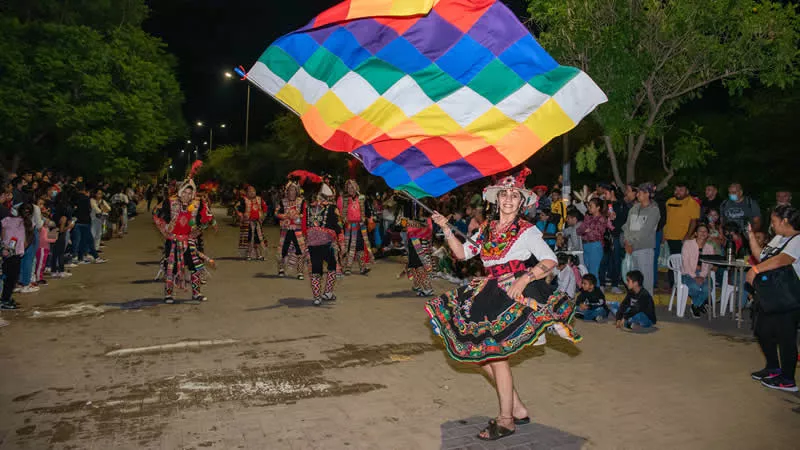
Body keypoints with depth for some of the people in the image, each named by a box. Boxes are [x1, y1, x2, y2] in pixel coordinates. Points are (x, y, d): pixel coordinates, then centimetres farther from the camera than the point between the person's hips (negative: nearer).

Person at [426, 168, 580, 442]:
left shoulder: (527, 230, -4)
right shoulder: (487, 230, 12)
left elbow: (550, 260, -12)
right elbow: (462, 253, 10)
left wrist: (524, 278, -24)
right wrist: (446, 229, 0)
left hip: (518, 294, -7)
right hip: (491, 294, 7)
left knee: (496, 352, -8)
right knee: (477, 350, 7)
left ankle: (506, 420, 9)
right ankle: (517, 408, 20)